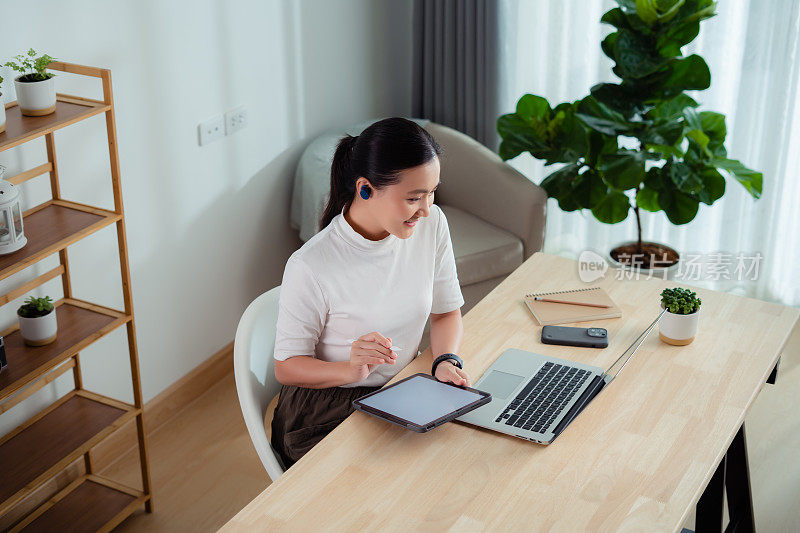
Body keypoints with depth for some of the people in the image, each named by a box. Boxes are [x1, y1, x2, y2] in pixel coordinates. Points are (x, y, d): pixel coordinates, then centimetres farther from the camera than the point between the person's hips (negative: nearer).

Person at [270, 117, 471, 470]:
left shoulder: (432, 225, -5)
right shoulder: (310, 267, -22)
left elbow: (447, 310, 8)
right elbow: (287, 367, -12)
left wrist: (446, 359, -13)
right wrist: (352, 369, -31)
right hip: (326, 411, -5)